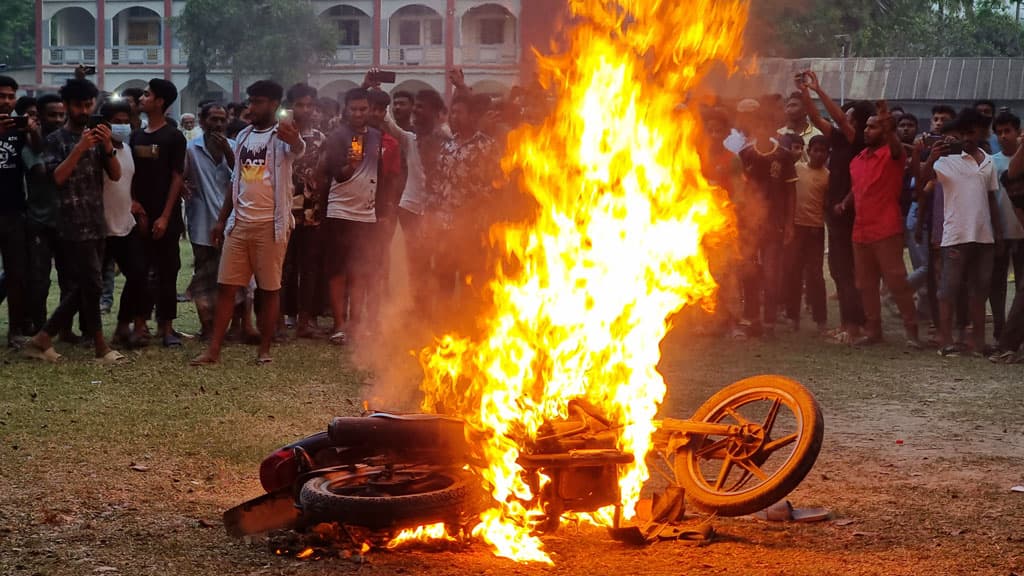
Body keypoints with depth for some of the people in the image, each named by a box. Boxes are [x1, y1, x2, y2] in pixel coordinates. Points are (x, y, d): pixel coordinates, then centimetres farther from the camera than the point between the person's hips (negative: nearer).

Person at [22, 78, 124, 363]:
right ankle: (101, 347, 3)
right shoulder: (56, 140, 0)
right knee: (92, 285, -6)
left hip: (97, 223, 6)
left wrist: (108, 146, -11)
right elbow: (57, 177, -13)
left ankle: (42, 338, 14)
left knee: (82, 287, 7)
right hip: (74, 224, -6)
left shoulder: (97, 137, 14)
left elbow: (116, 175, 6)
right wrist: (80, 148, -21)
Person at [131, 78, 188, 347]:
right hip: (141, 216, 5)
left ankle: (167, 326, 0)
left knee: (167, 272, -2)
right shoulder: (136, 137, 11)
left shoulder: (173, 138, -4)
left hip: (165, 218, -5)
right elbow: (132, 176, 11)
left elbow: (177, 178, -7)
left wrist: (165, 216, -13)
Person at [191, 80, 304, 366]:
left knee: (269, 288, 3)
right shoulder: (243, 136, 13)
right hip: (239, 223, 6)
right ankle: (213, 349, 4)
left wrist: (294, 139, -58)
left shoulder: (282, 136, -7)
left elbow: (298, 149, -33)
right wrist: (222, 218, 16)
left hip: (271, 224, -6)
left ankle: (264, 349, 12)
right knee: (226, 286, 3)